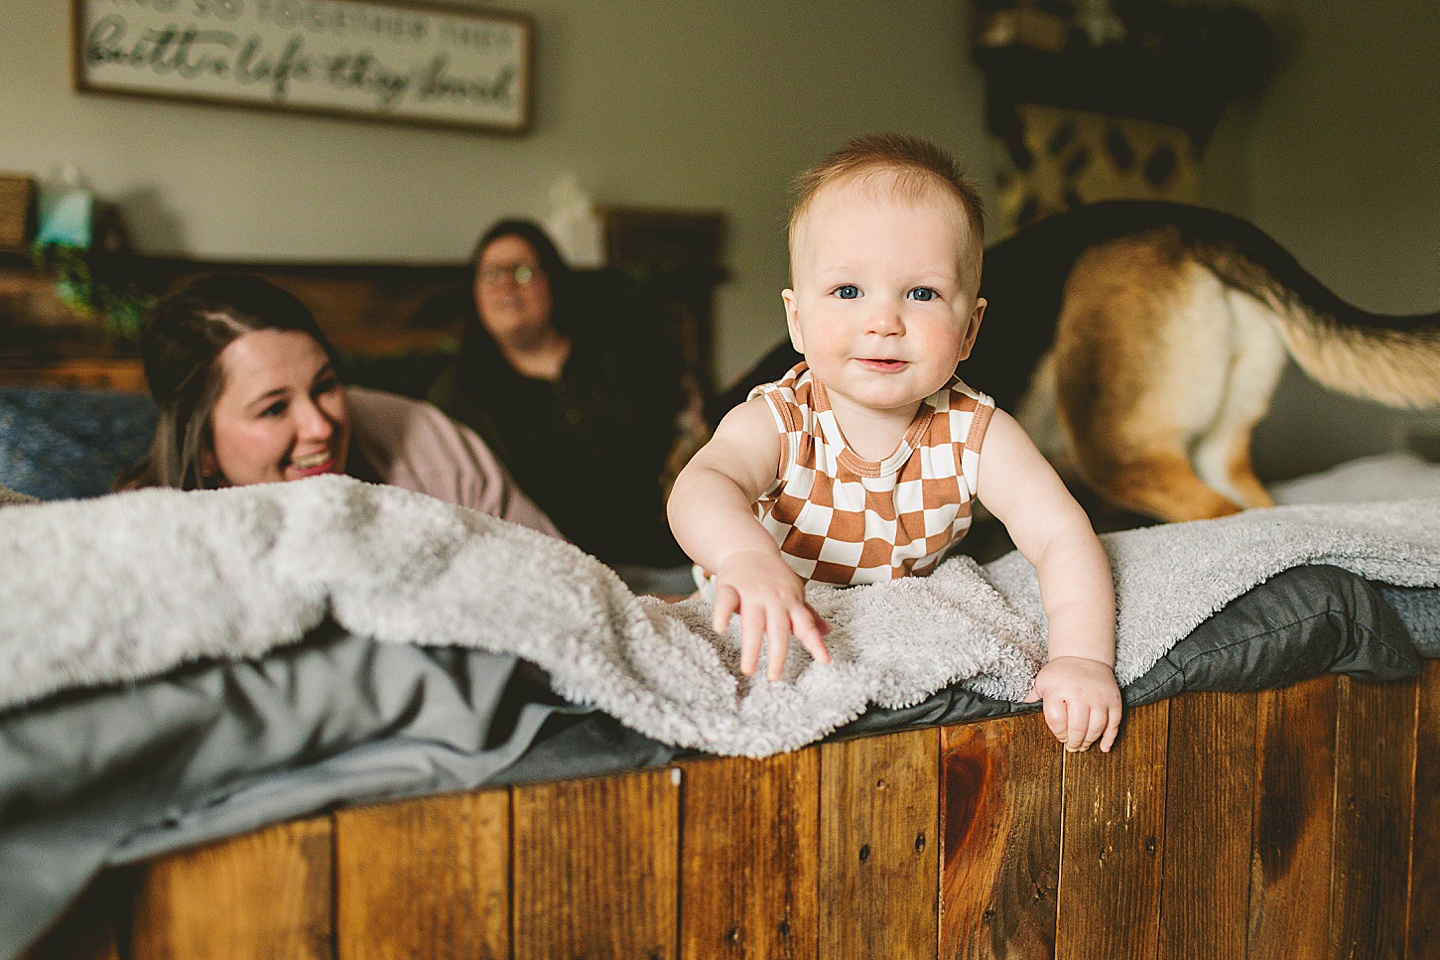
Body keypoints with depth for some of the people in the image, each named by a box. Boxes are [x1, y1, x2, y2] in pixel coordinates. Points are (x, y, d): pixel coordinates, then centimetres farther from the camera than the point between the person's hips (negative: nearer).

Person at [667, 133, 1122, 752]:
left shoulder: (975, 436, -17)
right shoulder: (776, 422, -23)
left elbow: (1062, 537, -22)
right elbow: (701, 487, -42)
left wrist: (1082, 657, -40)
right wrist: (747, 558, -66)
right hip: (767, 642, -2)